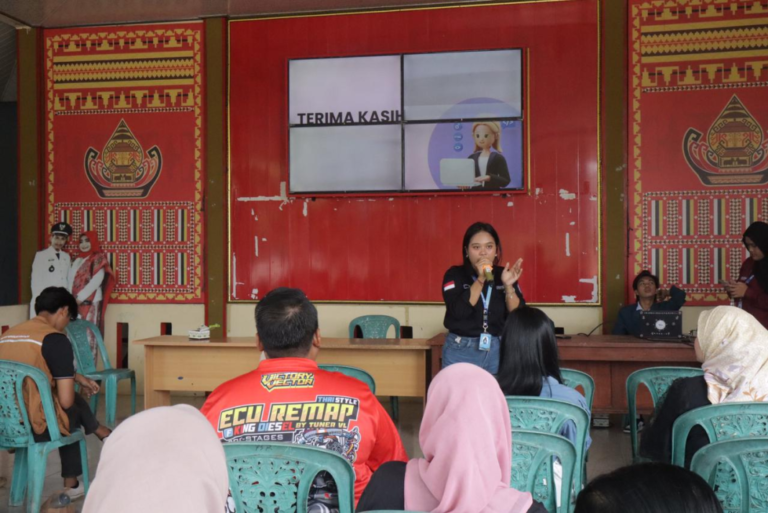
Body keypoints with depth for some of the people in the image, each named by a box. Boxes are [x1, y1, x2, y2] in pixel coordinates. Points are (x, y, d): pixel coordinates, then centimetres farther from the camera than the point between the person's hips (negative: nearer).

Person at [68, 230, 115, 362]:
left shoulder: (98, 258, 1)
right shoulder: (78, 260, 20)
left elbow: (97, 280, -11)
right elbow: (71, 280, 14)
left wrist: (80, 297, -13)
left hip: (90, 302, -6)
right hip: (76, 303, 6)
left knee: (88, 335, -8)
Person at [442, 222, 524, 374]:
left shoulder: (504, 275, 3)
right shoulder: (455, 274, -4)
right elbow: (458, 311, -18)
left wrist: (508, 285, -17)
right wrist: (480, 279, -22)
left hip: (499, 350, 2)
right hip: (461, 351, -2)